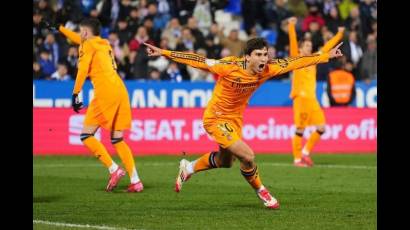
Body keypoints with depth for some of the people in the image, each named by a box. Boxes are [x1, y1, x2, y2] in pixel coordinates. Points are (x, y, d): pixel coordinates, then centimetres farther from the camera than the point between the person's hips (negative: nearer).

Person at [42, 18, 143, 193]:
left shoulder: (89, 45, 3)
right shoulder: (105, 44, 26)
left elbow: (82, 71, -9)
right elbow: (80, 39, 44)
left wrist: (75, 95, -8)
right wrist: (58, 28, 55)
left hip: (105, 93, -8)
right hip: (120, 91, 8)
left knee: (86, 135, -3)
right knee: (118, 140, 9)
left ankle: (114, 169, -15)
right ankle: (135, 181, -3)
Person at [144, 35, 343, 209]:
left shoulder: (267, 70, -16)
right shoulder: (230, 67, -30)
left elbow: (295, 62, -8)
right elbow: (198, 60, -26)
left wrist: (327, 56, -5)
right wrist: (163, 53, -27)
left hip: (235, 119, 7)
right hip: (216, 119, -7)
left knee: (225, 162, 26)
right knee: (247, 156, -19)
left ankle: (188, 168, 50)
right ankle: (261, 191, 7)